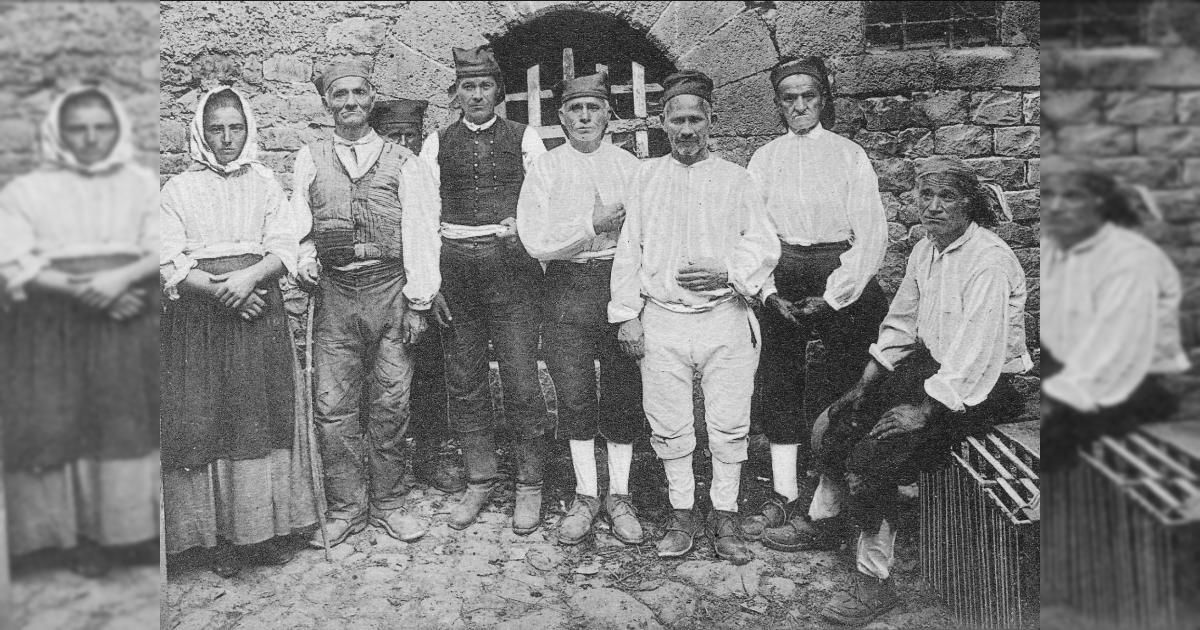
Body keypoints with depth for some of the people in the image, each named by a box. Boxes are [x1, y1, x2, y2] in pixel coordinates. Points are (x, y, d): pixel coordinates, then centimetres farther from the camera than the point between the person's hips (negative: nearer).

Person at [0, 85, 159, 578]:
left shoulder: (143, 184, 10)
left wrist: (120, 279, -17)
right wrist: (81, 291, -15)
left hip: (131, 319, 1)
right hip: (53, 325, -1)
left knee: (134, 421, 0)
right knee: (64, 425, -2)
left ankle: (138, 527, 12)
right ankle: (83, 535, 8)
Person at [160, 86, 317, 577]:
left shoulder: (264, 183, 11)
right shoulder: (178, 189, 7)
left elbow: (285, 247, 1)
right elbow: (169, 262, -2)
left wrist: (249, 277, -17)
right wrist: (218, 288, -16)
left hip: (259, 309, 1)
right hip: (198, 315, -1)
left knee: (263, 419, 1)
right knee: (206, 422, -1)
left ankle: (267, 527, 11)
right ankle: (223, 536, 8)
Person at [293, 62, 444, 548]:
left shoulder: (403, 162, 6)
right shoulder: (310, 160, 12)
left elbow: (419, 232, 2)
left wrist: (418, 301, -4)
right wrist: (305, 261, -7)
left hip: (390, 289, -1)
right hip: (334, 293, 1)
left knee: (390, 405, 3)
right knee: (333, 406, 1)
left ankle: (388, 504, 17)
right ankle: (345, 508, 15)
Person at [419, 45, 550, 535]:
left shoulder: (524, 139, 8)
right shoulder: (438, 144, 12)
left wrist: (524, 230, -13)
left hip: (511, 264, -2)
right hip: (455, 267, 3)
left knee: (520, 380, -3)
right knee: (464, 380, 8)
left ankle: (529, 485, 12)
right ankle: (478, 481, 23)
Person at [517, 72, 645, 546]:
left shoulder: (630, 167, 7)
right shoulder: (544, 170, 6)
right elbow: (535, 240, -5)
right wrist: (592, 223, -12)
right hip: (567, 290, 0)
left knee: (624, 393, 4)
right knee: (574, 395, 3)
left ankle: (618, 495, 17)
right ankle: (585, 494, 18)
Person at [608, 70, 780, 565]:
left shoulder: (736, 179, 7)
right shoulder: (645, 177, 10)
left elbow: (764, 244, 3)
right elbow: (628, 250, 8)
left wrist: (728, 272, -16)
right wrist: (627, 314, 2)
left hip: (725, 319, -1)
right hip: (661, 321, 1)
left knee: (728, 424, 3)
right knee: (669, 426, 5)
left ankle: (725, 516, 17)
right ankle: (682, 514, 20)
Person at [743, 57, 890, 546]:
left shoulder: (849, 156, 1)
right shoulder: (764, 159, 8)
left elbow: (871, 236, -4)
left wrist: (832, 297, -10)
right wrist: (769, 291, -7)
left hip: (841, 284, -3)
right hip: (781, 285, 3)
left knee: (833, 391, -4)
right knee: (777, 385, 1)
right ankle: (784, 494, 9)